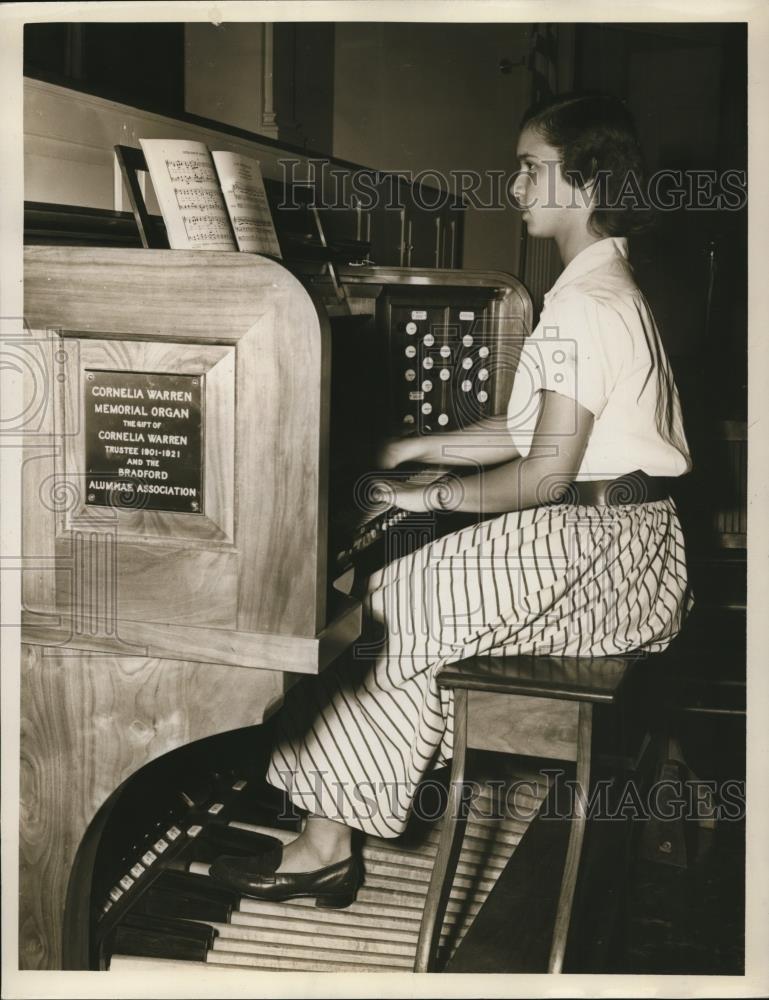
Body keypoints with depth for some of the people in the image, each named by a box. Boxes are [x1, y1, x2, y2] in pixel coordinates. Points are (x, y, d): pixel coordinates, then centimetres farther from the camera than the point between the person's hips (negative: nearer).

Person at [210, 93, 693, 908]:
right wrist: (416, 448, 12)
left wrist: (432, 496, -10)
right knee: (406, 589, 6)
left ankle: (327, 846, 0)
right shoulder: (602, 290, 15)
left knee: (393, 609, -11)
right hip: (605, 535, 10)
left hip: (599, 547, -10)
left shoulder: (585, 307, -19)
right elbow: (523, 432, 17)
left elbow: (545, 474, -22)